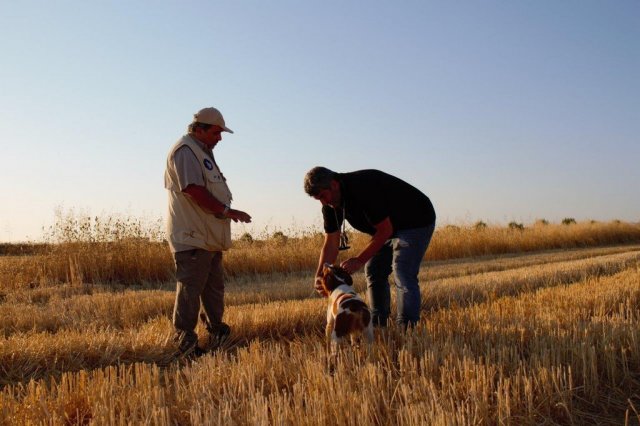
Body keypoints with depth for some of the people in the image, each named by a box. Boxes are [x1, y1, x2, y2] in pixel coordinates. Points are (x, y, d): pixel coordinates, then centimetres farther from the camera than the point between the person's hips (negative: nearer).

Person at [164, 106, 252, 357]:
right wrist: (226, 210, -18)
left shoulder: (202, 152, 21)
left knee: (214, 287, 17)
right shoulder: (185, 151, -12)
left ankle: (216, 334, 28)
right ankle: (186, 344, 0)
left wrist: (225, 211, 14)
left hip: (208, 237, 11)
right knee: (190, 289, -7)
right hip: (192, 237, -11)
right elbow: (194, 190, -22)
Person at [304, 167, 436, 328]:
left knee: (403, 275, -20)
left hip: (416, 222, -9)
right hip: (390, 226, 9)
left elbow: (385, 230, -30)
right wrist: (320, 275, -16)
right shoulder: (330, 205, -7)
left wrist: (359, 260, -29)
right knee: (373, 271, 5)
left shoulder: (363, 188, -33)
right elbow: (331, 243, -4)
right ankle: (378, 326, 12)